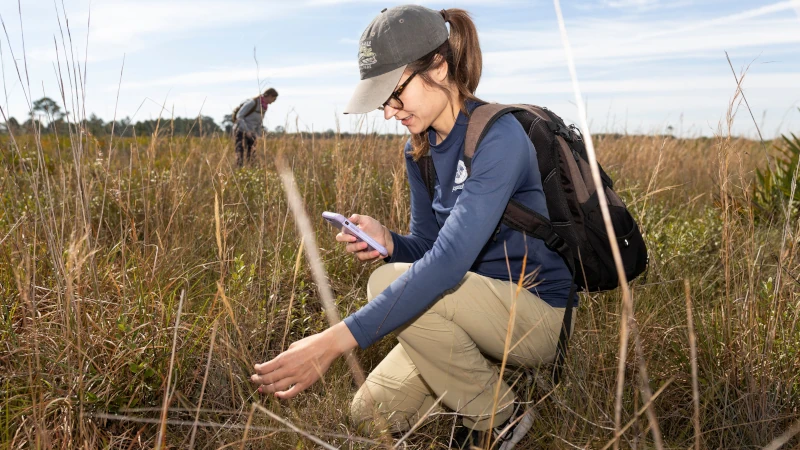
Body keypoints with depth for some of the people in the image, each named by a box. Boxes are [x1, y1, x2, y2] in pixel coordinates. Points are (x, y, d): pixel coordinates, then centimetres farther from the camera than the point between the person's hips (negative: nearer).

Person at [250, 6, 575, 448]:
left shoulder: (498, 135, -24)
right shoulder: (419, 150, 1)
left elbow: (449, 261, -35)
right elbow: (426, 247, 8)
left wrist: (335, 339, -39)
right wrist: (388, 242, -17)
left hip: (539, 314, -7)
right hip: (480, 308, 7)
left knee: (390, 284, -28)